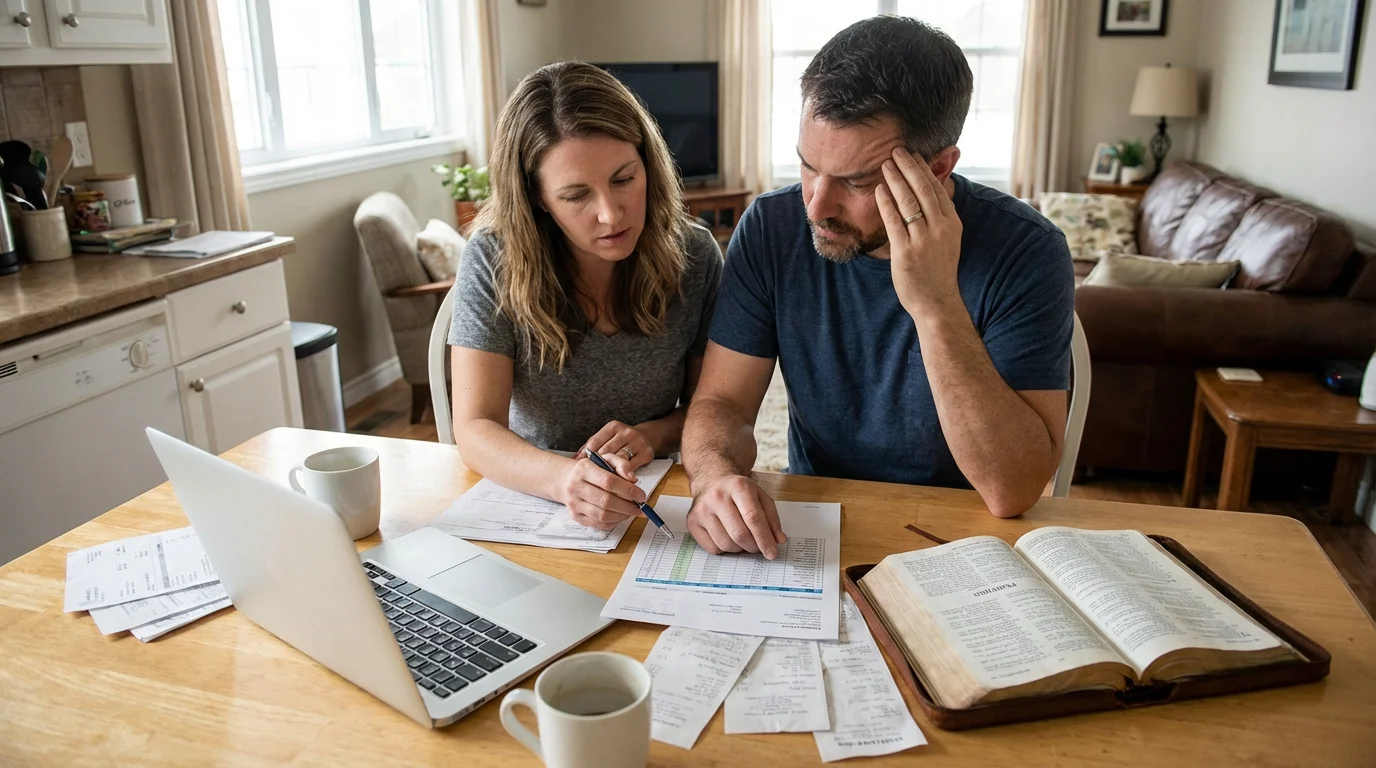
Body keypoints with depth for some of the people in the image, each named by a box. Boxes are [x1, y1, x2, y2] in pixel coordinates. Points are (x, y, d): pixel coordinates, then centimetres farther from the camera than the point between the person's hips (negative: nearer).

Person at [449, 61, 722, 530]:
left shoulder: (694, 256, -8)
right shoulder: (492, 261, -12)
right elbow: (475, 429, -17)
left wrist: (653, 435, -18)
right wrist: (563, 479, -37)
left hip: (649, 503, 0)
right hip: (526, 490, 0)